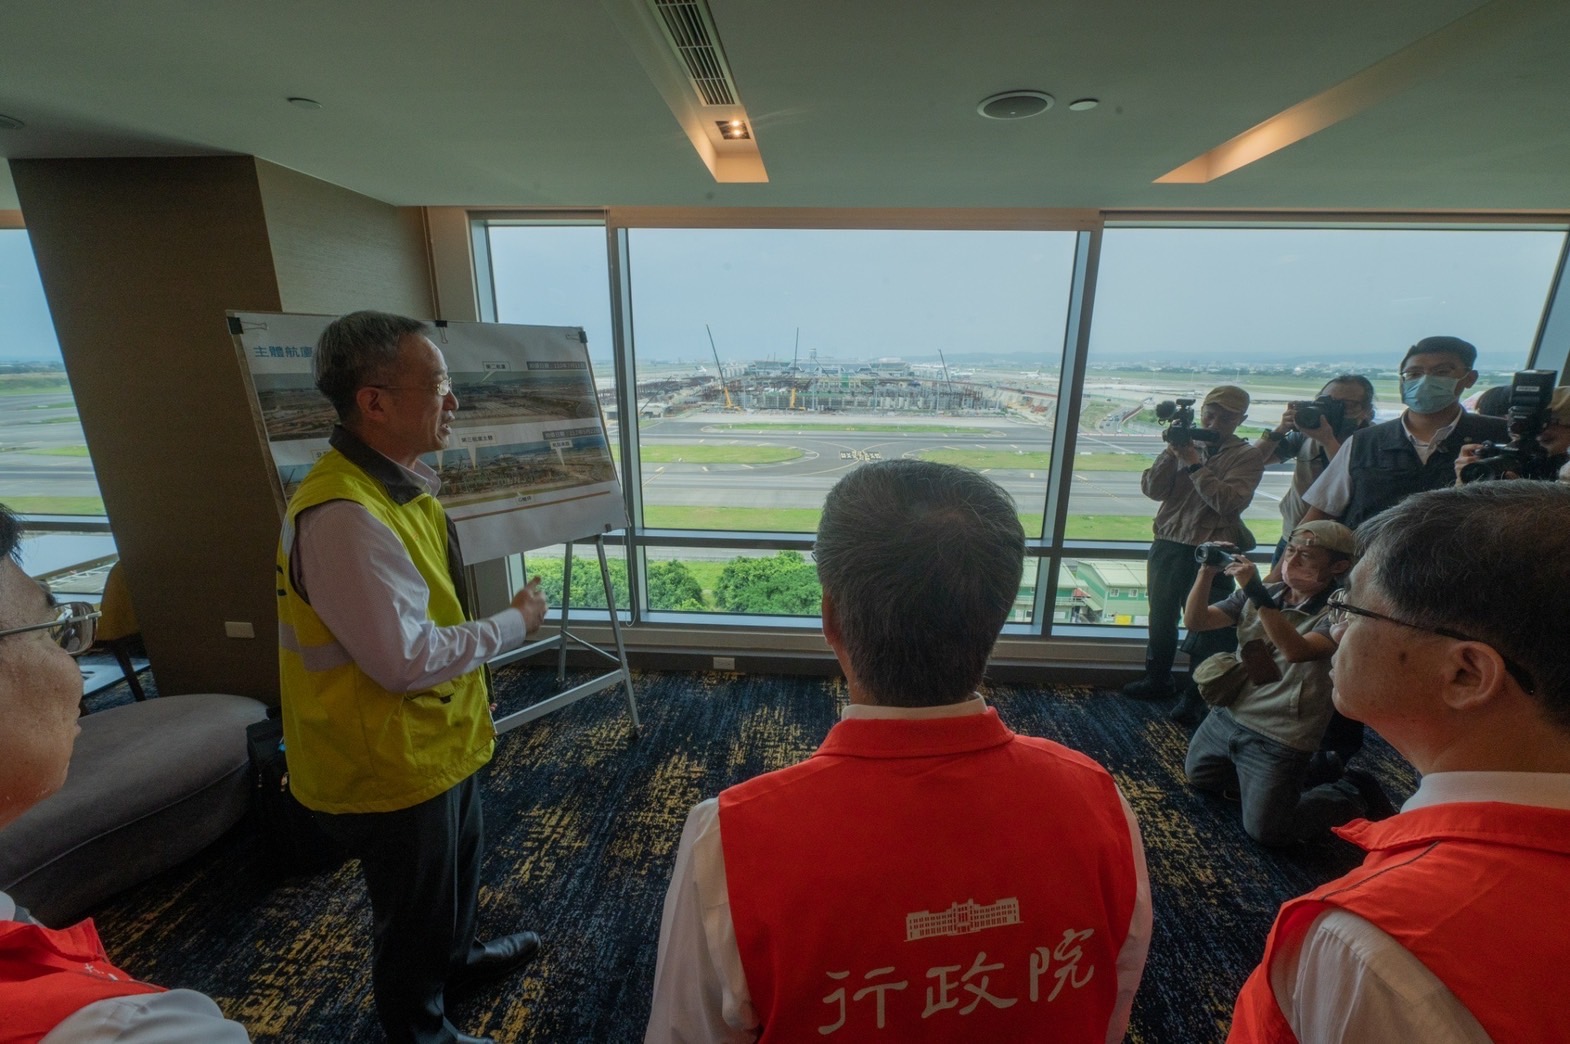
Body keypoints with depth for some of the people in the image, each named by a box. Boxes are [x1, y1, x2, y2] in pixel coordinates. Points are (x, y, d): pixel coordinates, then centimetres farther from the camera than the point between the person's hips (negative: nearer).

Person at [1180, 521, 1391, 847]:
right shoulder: (1264, 596, 2)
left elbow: (1296, 651, -36)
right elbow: (1195, 621, -4)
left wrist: (1256, 592, -38)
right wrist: (1207, 572, -18)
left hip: (1279, 740, -6)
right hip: (1227, 717, 7)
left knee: (1265, 831, 0)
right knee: (1197, 775, 21)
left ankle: (1351, 796, 20)